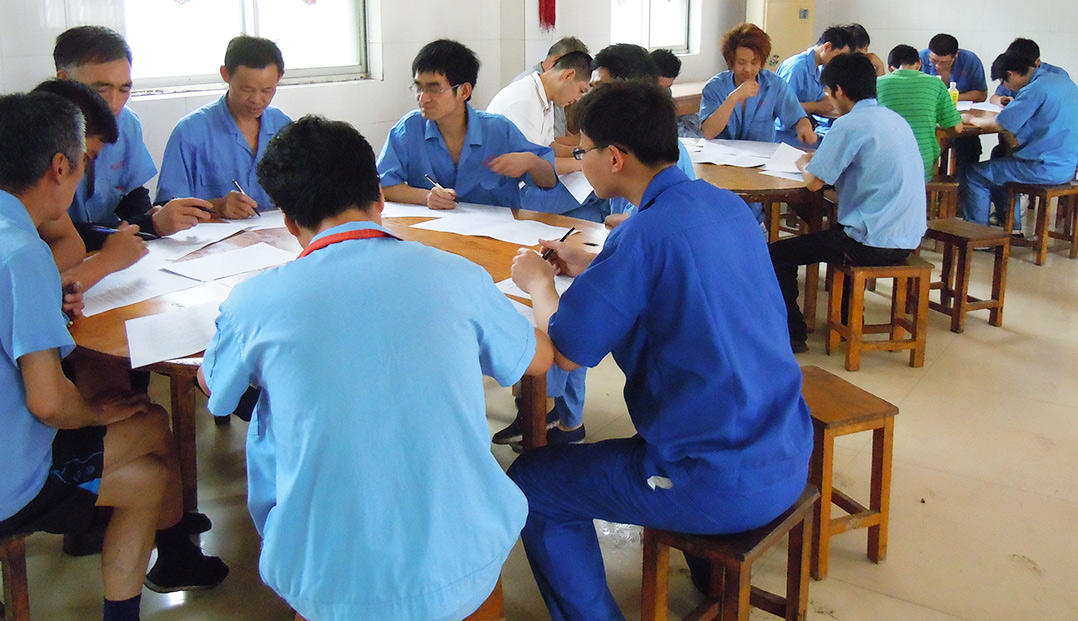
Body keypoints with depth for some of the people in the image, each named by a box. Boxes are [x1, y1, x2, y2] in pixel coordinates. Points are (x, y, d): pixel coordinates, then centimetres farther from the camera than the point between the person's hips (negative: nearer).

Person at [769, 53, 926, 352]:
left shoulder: (850, 125, -15)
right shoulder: (896, 119, 10)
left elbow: (814, 181, -14)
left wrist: (804, 164, 8)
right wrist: (820, 159, 16)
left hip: (873, 245, -9)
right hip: (908, 239, 9)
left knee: (777, 254, 3)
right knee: (835, 232, 38)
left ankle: (793, 333, 9)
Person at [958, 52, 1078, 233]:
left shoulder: (1036, 89, -18)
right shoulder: (1062, 79, 10)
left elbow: (997, 125, -17)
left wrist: (972, 119, 1)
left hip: (1047, 169, -10)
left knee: (973, 175, -2)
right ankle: (1012, 227, 33)